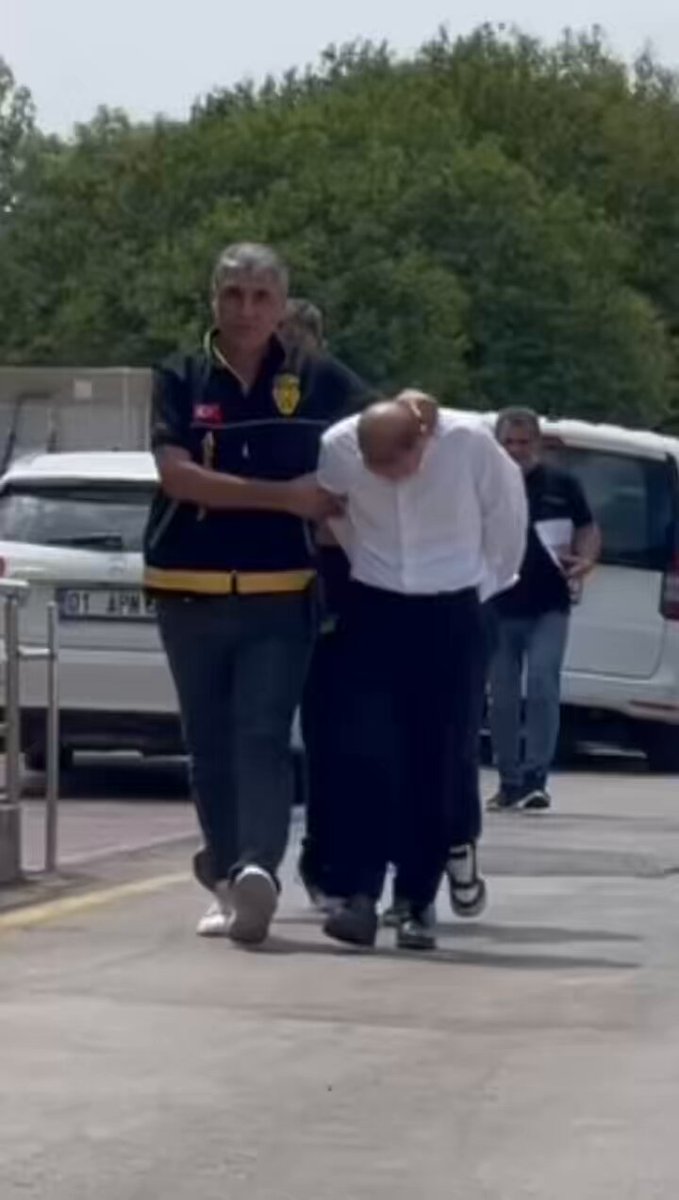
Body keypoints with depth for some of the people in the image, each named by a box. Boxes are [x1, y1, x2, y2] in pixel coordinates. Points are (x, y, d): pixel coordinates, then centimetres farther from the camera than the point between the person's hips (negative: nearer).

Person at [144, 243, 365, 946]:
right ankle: (227, 882, 22)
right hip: (191, 594, 2)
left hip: (280, 596, -1)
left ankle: (257, 872, -28)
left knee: (262, 741, -14)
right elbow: (178, 474, -11)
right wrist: (286, 496, -16)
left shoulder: (319, 384, 4)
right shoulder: (179, 380, 2)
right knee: (210, 747, 9)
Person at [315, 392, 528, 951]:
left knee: (440, 760, 0)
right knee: (367, 755, -10)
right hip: (375, 611, 1)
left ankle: (418, 902, 9)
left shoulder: (471, 444, -21)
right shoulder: (338, 448, -17)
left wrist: (487, 581, 7)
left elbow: (507, 515, -2)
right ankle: (360, 895, -13)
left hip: (452, 616, -1)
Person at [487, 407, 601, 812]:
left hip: (549, 607, -2)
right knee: (503, 698, 5)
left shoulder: (562, 485, 5)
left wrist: (584, 562, -7)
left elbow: (589, 532, 12)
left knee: (542, 686, -14)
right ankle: (510, 782, 16)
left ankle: (535, 778, -12)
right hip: (499, 608, 2)